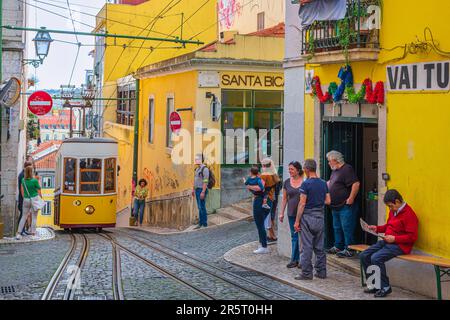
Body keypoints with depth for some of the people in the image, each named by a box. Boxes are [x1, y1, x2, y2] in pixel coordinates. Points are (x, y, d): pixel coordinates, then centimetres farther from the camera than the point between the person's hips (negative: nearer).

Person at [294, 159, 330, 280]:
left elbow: (302, 203, -14)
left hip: (308, 217, -6)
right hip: (320, 217, 6)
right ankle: (321, 271, 17)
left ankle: (307, 273, 1)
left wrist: (297, 221, -10)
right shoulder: (323, 183, 6)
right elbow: (328, 201, 8)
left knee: (307, 247, -1)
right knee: (320, 246, 13)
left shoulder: (306, 184, -12)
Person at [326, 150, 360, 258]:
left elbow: (356, 184, -24)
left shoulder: (347, 169, -15)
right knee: (337, 228, 17)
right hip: (335, 206, 10)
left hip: (346, 206, -10)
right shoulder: (335, 171, 15)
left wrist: (351, 198, -23)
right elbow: (330, 183, 31)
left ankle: (348, 250, -2)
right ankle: (338, 247, 28)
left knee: (347, 228, -6)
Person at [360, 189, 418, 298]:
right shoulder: (393, 211, 14)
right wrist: (377, 228, 10)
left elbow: (412, 237, -18)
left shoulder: (409, 215, -15)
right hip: (386, 242, 9)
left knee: (376, 258, -28)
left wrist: (394, 238, -21)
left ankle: (385, 287, -12)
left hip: (400, 245, -9)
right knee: (363, 255, -3)